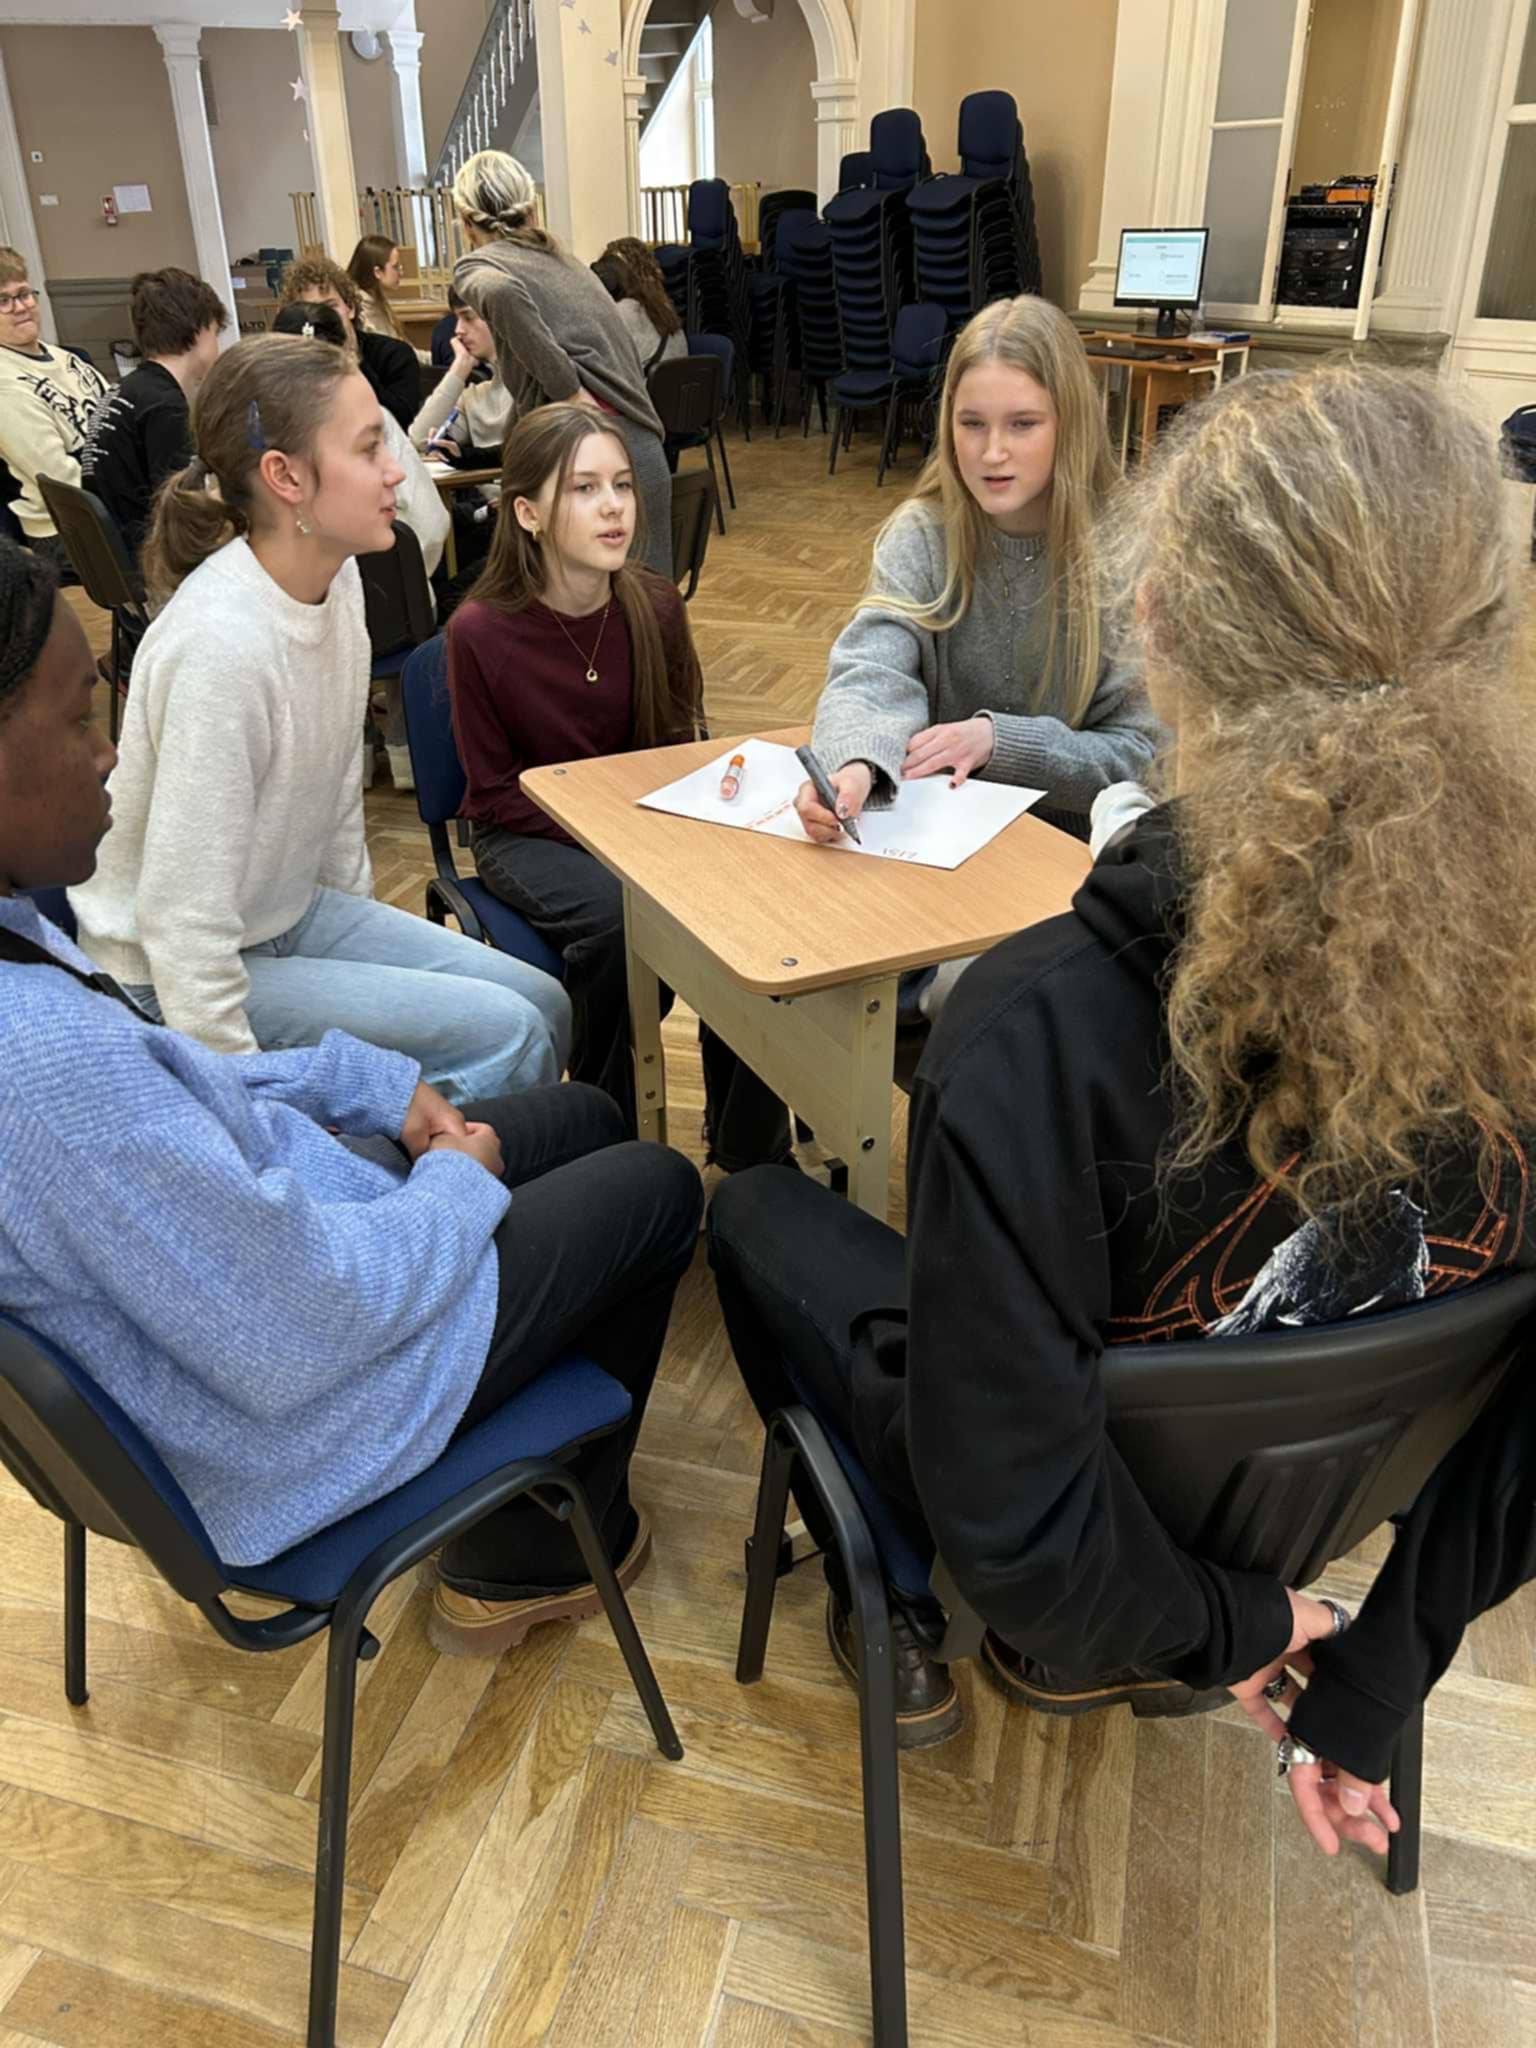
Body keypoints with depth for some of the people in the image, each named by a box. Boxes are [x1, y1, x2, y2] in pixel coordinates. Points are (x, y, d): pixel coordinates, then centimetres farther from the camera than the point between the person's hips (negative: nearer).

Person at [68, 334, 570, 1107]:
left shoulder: (338, 580, -4)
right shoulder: (221, 644, -30)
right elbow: (184, 924, -28)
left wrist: (369, 942, 12)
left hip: (296, 915, 8)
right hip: (172, 980, -8)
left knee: (545, 1007, 3)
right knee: (505, 1035, -15)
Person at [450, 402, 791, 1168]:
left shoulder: (655, 606, -7)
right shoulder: (480, 631, -17)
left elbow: (680, 741, 5)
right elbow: (494, 790, -10)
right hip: (527, 836, -3)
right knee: (616, 914, -34)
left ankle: (750, 1147, -5)